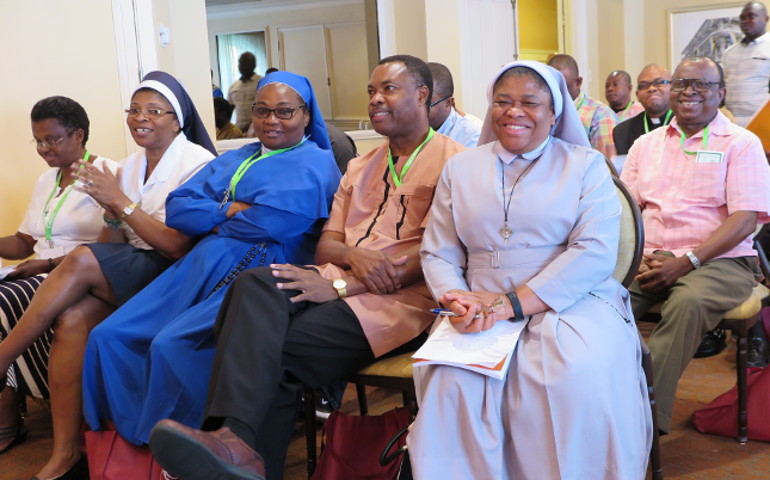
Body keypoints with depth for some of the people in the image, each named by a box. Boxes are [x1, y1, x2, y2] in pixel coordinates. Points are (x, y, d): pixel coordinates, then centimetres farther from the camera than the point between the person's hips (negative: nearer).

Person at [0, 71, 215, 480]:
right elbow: (113, 246, 11)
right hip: (129, 275, 6)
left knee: (81, 261, -28)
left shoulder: (197, 164, -7)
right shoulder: (130, 166, 14)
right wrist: (111, 213, -10)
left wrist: (122, 201, -17)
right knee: (72, 318, -24)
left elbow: (179, 246, -15)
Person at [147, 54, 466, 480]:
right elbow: (326, 245, 19)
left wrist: (340, 286, -15)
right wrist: (353, 256, -8)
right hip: (343, 281, 6)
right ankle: (233, 437, -35)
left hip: (403, 298, -6)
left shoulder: (451, 160, 2)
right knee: (256, 284, -25)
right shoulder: (360, 168, 27)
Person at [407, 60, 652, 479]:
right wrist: (456, 297, -11)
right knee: (453, 380, -28)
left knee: (581, 379, -32)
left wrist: (516, 302, -16)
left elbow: (596, 252, -6)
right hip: (481, 309, 2)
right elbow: (437, 254, 13)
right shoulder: (460, 169, 17)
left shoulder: (586, 165, 8)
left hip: (570, 303, -1)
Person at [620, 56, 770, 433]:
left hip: (718, 261, -3)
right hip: (650, 261, 4)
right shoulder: (647, 144, 19)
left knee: (688, 302, -37)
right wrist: (638, 256, -9)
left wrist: (686, 262, -16)